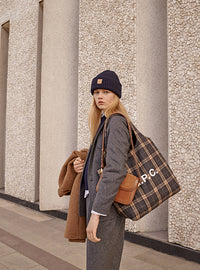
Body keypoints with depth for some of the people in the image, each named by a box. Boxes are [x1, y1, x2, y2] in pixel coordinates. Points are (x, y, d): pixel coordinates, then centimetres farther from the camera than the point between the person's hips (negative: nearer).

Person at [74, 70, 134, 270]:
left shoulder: (116, 122, -13)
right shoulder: (104, 122, 17)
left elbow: (116, 169, -25)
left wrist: (96, 213, -27)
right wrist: (85, 166, 5)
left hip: (106, 208, -10)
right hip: (94, 199, 10)